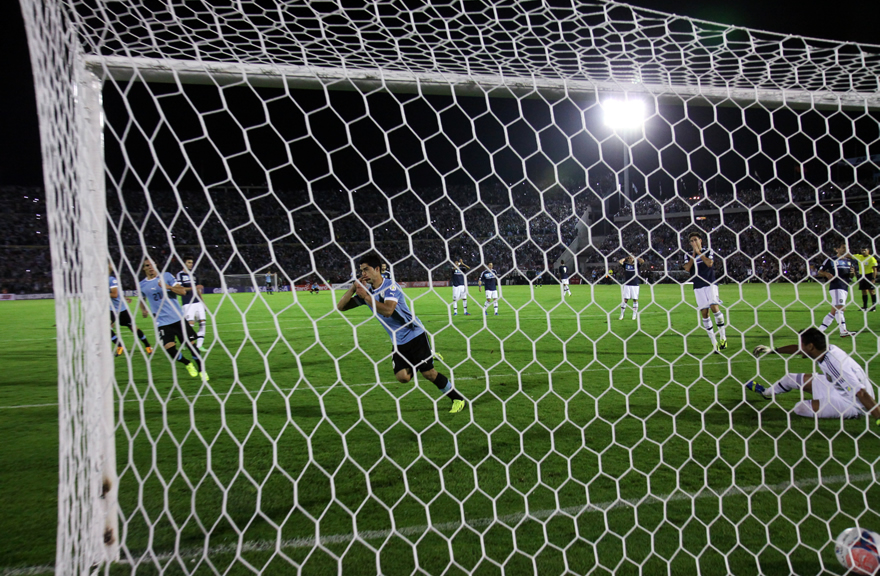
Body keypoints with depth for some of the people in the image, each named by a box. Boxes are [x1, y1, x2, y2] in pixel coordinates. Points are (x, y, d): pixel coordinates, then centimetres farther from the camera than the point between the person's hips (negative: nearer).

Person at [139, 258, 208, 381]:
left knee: (191, 344, -2)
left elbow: (182, 291, -5)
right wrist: (143, 309, 9)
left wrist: (168, 287, -20)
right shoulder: (142, 285, 7)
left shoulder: (166, 276, 1)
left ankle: (201, 370, 17)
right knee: (170, 348, -16)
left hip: (178, 318, 0)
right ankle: (188, 364, 12)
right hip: (162, 322, 1)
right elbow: (142, 298, 28)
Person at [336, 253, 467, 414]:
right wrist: (353, 288, -15)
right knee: (402, 377, -10)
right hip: (398, 342, 6)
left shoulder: (391, 286, -16)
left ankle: (458, 399, 10)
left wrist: (366, 296, -28)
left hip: (415, 334, -6)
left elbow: (388, 310, -33)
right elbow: (341, 307, -1)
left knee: (428, 373, -7)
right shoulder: (366, 290, 3)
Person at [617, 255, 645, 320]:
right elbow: (619, 261, -8)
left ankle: (634, 315, 9)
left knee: (635, 300, 2)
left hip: (635, 285, 0)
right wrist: (625, 258, 4)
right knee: (625, 300, -1)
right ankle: (622, 315, 4)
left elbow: (642, 261, -8)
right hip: (627, 285, 0)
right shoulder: (626, 264, 6)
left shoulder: (636, 264, 6)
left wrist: (635, 258, 1)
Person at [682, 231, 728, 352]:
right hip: (698, 287, 3)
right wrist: (694, 254, -5)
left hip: (710, 284, -3)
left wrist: (698, 252, -8)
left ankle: (722, 337, -10)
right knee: (704, 313, -2)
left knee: (714, 307, -21)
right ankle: (714, 342, 3)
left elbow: (709, 263, -13)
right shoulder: (689, 255, 12)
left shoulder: (708, 251, 6)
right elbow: (687, 269, -3)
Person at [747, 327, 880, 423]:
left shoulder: (835, 363, -35)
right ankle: (766, 392, 46)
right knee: (792, 379, 15)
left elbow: (861, 393, -39)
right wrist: (773, 350, 28)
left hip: (852, 404, -9)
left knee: (800, 407, -23)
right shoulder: (826, 350, -7)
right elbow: (797, 349, 15)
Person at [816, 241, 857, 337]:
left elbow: (850, 276, 26)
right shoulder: (830, 260, 0)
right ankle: (843, 331, -21)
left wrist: (852, 273, 3)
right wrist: (826, 274, -18)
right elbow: (820, 272, 3)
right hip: (835, 287, -7)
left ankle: (820, 330, 14)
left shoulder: (848, 261, 18)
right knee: (840, 308, -18)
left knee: (834, 311, 8)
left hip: (845, 288, 7)